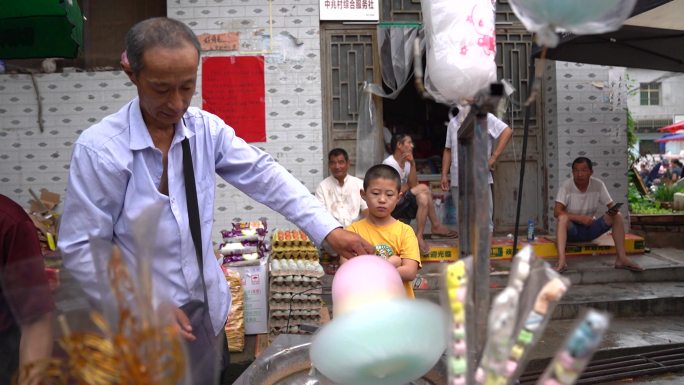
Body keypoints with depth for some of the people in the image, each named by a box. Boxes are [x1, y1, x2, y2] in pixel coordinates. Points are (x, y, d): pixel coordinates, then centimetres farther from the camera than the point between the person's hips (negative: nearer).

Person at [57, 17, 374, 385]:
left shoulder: (206, 129, -7)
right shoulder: (98, 148, -19)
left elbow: (264, 175, -13)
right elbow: (80, 247, -15)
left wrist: (328, 229, -22)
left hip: (208, 308, 4)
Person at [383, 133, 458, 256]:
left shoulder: (406, 163, 10)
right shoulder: (389, 163, -14)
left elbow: (413, 185, 0)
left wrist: (412, 164, -7)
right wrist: (407, 185, 1)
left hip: (402, 205, 8)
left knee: (423, 198, -13)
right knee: (423, 188, -18)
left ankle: (420, 236, -8)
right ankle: (437, 226, -7)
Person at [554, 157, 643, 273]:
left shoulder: (598, 184, -6)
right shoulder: (566, 186, -15)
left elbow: (611, 205, -3)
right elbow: (557, 212, -23)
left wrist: (614, 210, -28)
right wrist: (580, 218, -33)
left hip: (592, 228, 4)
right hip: (572, 230, -4)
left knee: (617, 216, -16)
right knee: (563, 218, -35)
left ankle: (622, 258, -20)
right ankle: (561, 262, -48)